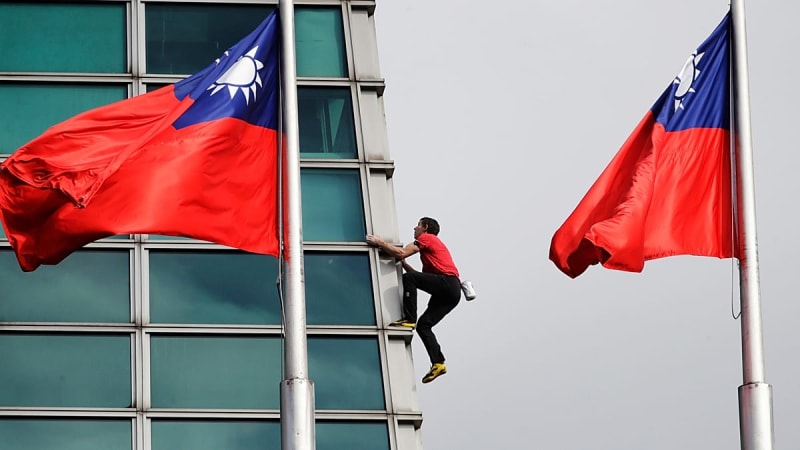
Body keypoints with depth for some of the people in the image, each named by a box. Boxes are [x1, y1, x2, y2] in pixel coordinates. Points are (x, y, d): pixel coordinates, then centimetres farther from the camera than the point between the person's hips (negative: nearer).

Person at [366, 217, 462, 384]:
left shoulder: (427, 238, 4)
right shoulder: (432, 245, 33)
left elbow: (402, 252, -8)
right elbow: (423, 277, 28)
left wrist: (380, 242, 1)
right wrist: (404, 264, 22)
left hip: (448, 282, -9)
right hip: (451, 292, 9)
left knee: (408, 278, -19)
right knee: (423, 325, 4)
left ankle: (409, 319, -21)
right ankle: (438, 363, -4)